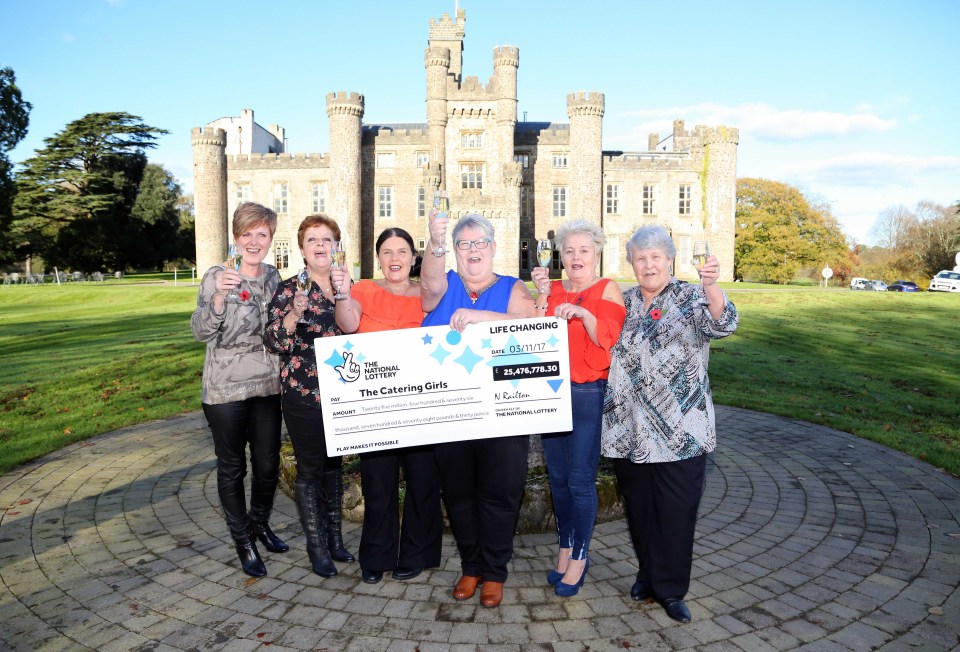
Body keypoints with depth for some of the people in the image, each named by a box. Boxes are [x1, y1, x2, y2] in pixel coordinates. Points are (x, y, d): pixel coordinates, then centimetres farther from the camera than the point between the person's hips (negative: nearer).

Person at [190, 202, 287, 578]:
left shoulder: (274, 277, 6)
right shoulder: (217, 276, -9)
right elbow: (200, 332, -16)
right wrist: (218, 296, -33)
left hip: (268, 387, 4)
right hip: (226, 390, -4)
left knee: (268, 464, 12)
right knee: (232, 467, 9)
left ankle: (260, 523, 38)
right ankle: (243, 540, 26)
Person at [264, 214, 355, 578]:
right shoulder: (289, 290, -6)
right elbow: (274, 343, -13)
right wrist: (294, 313, -26)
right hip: (304, 394, -4)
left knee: (334, 464, 16)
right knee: (310, 469, 5)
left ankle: (335, 538, 31)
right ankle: (317, 547, 20)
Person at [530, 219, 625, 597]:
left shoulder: (607, 290, 0)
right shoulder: (553, 290, 11)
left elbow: (610, 340, -9)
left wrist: (583, 314, -22)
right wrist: (542, 297, -8)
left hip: (588, 395, -4)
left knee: (580, 479, -3)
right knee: (558, 476, 11)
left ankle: (579, 557, 15)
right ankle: (565, 548, 28)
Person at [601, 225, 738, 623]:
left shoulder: (691, 298, -4)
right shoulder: (623, 302, 8)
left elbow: (722, 323, -23)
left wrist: (710, 287, -44)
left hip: (680, 432, -3)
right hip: (628, 431, 3)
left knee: (677, 512, 5)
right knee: (638, 508, 15)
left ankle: (670, 589, 23)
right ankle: (648, 573, 35)